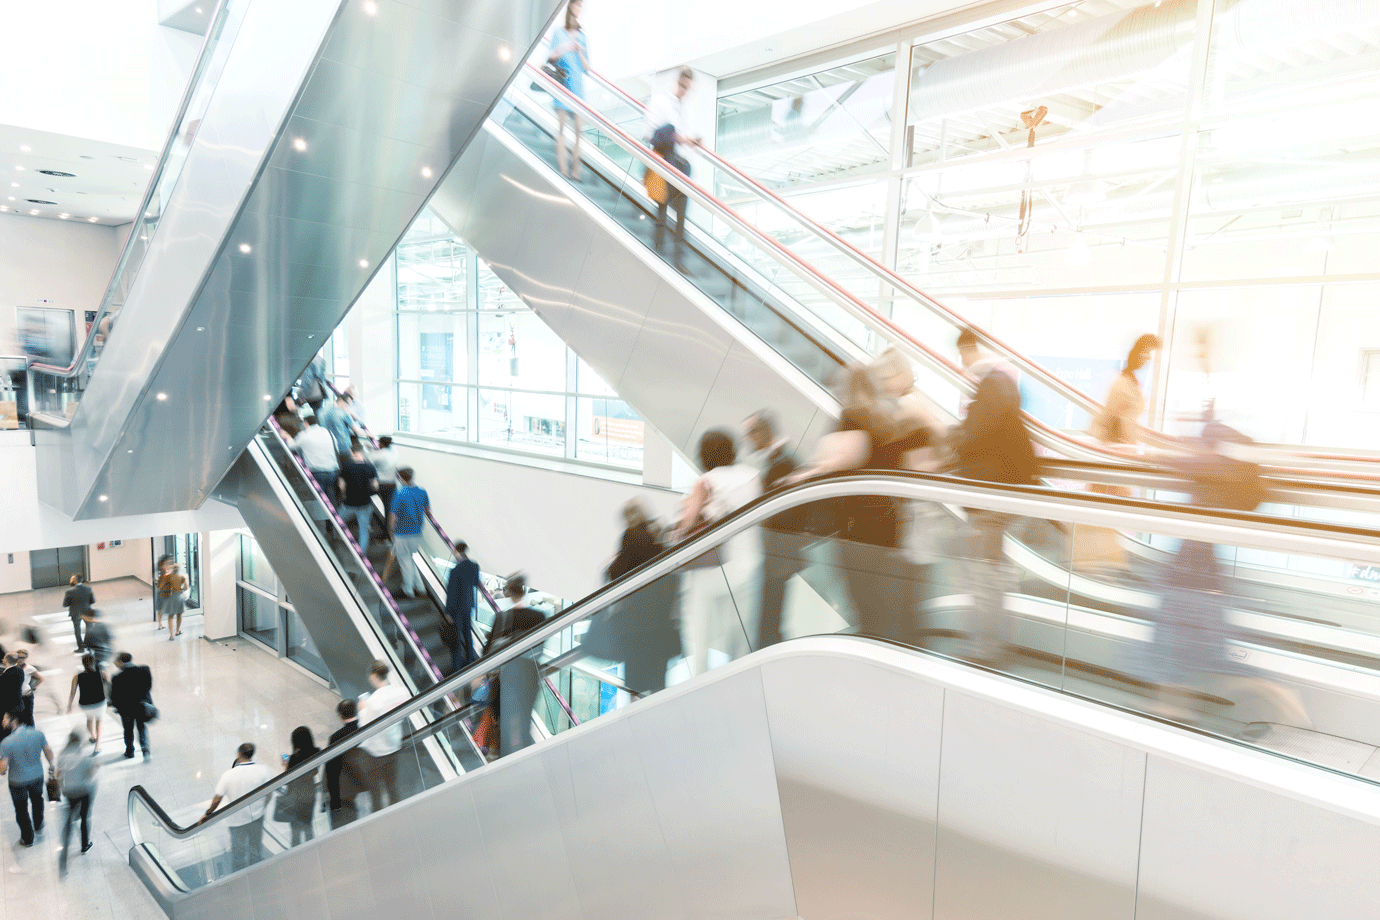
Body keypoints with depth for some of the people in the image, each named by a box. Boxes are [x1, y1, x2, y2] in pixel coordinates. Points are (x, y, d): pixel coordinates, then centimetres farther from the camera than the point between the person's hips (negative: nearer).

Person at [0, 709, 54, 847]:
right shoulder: (38, 734, -16)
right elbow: (48, 752, -2)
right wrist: (51, 765, 16)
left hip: (18, 782, -3)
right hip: (37, 776, 3)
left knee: (21, 810, 18)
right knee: (37, 799, 31)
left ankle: (28, 839, 34)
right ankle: (38, 826, 51)